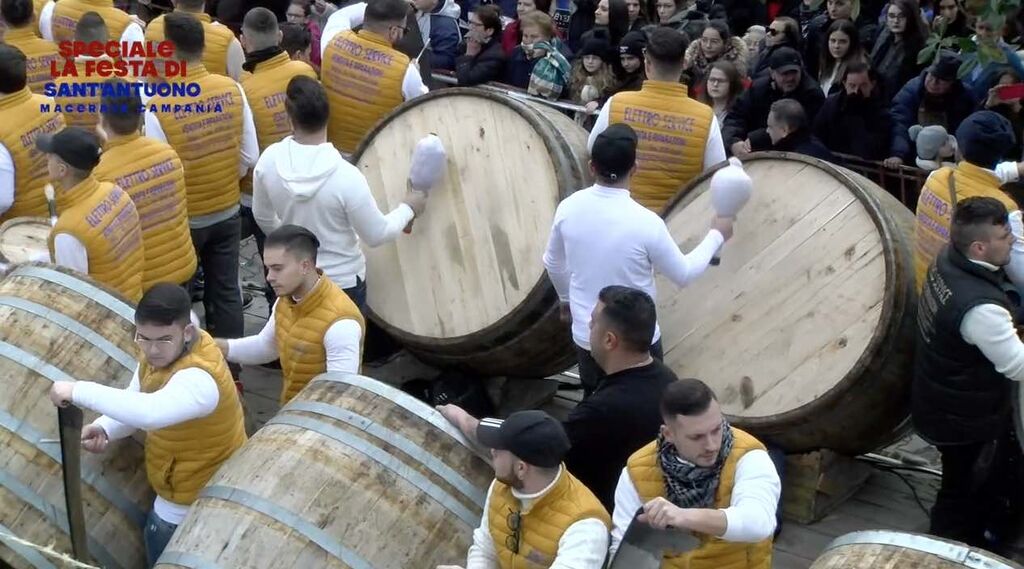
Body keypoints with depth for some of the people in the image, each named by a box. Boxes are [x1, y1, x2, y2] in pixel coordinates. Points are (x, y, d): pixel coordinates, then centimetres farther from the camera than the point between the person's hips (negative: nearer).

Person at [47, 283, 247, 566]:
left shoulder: (199, 378, -38)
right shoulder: (158, 353, -7)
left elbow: (149, 412, -55)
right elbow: (135, 402, 3)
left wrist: (78, 391, -48)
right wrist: (104, 428, -19)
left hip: (194, 504, -9)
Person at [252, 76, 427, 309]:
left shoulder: (269, 160, -15)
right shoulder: (346, 176, -29)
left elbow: (263, 217, 2)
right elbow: (376, 235, -17)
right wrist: (408, 208, -1)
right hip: (343, 281, -4)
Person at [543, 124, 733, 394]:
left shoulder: (569, 207, -11)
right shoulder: (645, 222, -25)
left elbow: (553, 263, 6)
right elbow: (683, 274, -10)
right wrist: (717, 235, 4)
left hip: (586, 336, 4)